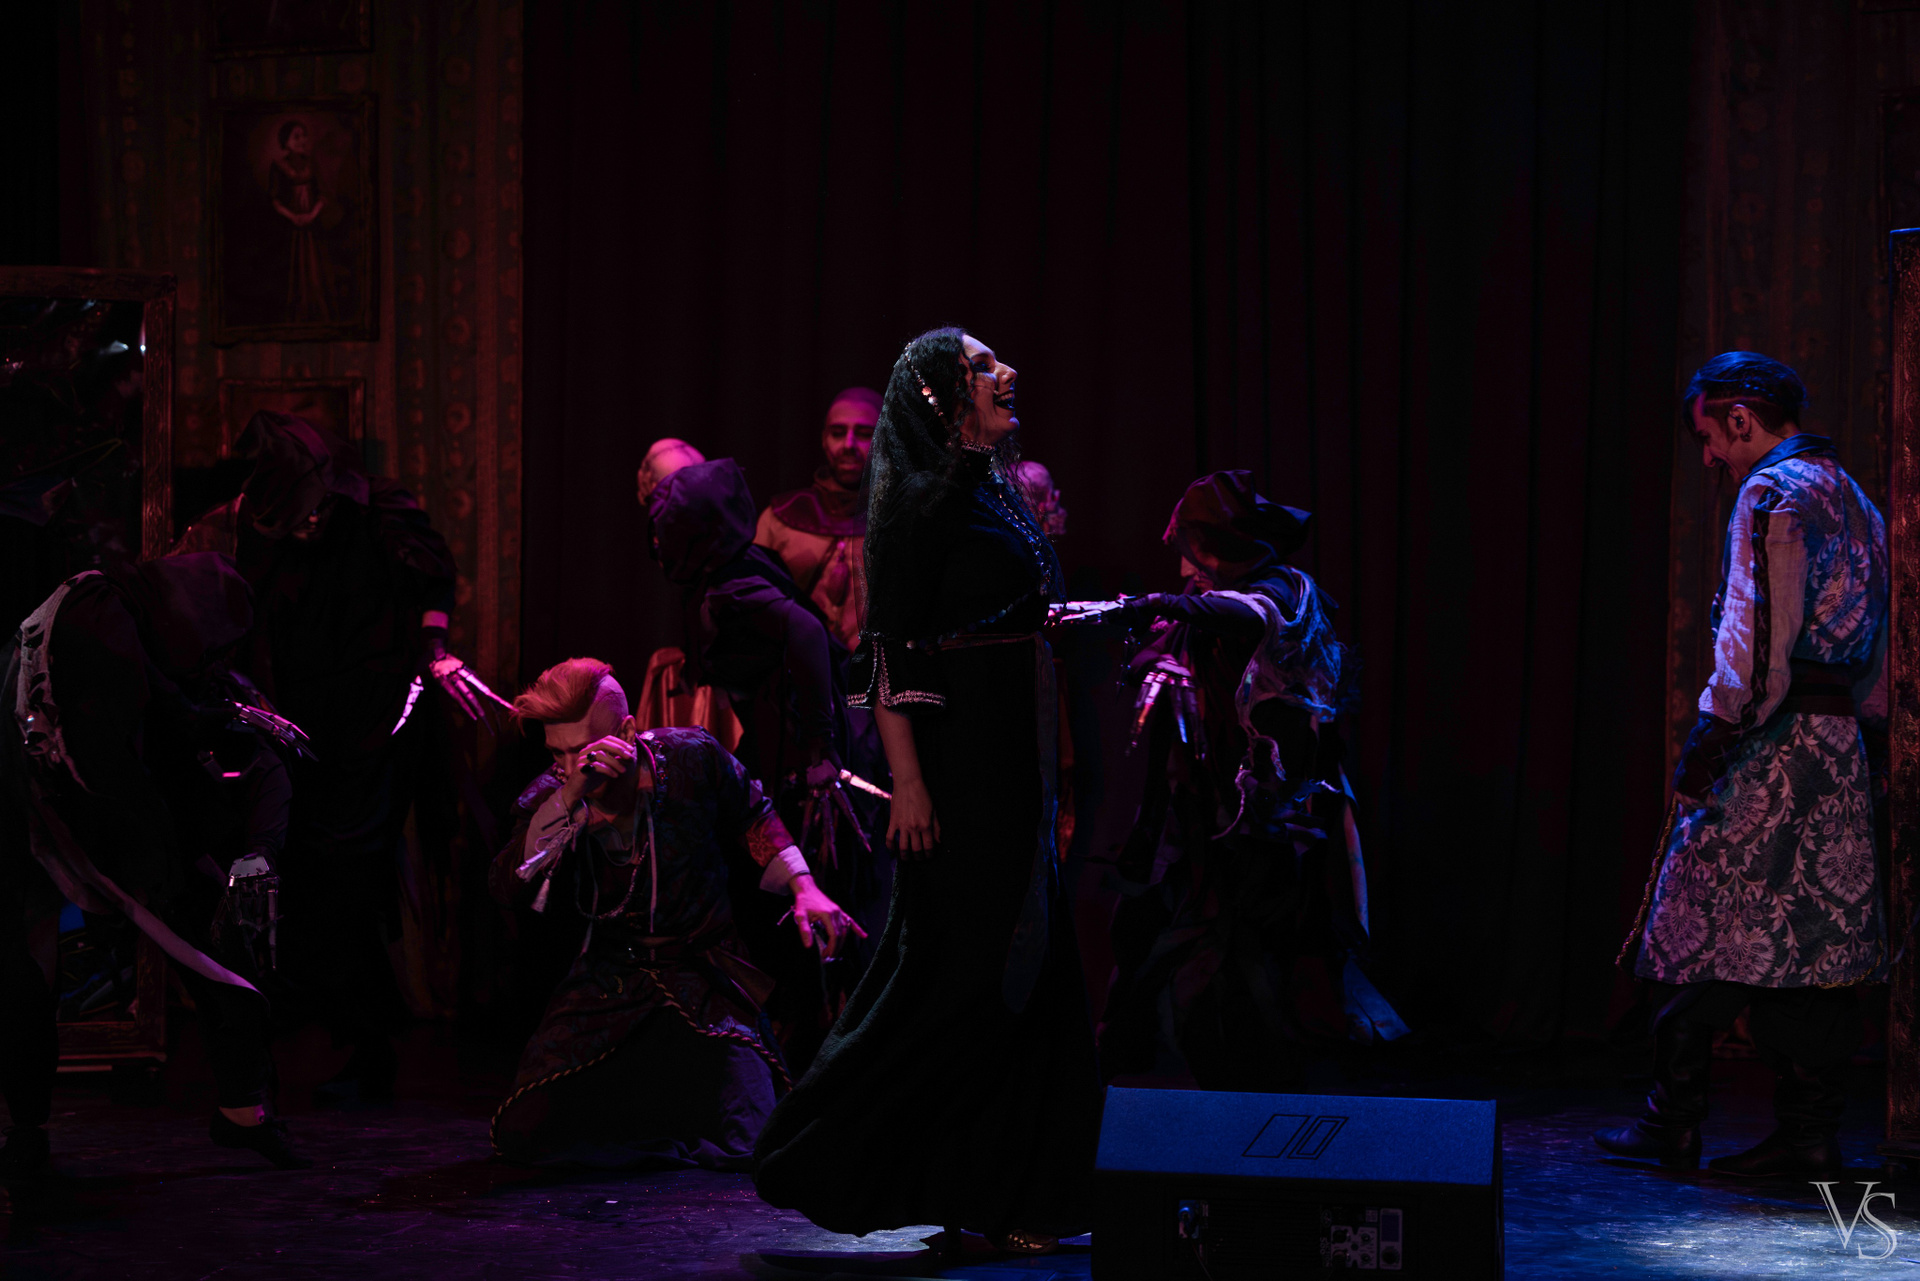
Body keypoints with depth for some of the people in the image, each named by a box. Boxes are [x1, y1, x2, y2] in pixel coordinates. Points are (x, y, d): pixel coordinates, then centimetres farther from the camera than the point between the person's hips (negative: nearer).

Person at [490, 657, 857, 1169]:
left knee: (739, 1143, -18)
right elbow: (508, 888, -24)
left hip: (703, 982, -1)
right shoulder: (549, 798, -7)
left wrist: (804, 887, -3)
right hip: (608, 985, 2)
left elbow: (752, 817, 10)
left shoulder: (691, 758, -10)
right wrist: (567, 801, -33)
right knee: (525, 1133, -11)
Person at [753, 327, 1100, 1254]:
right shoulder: (921, 500, -10)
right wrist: (907, 782, -22)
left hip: (1014, 759, 9)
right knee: (958, 968, -7)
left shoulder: (993, 491, 16)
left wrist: (1047, 783, 17)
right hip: (958, 758, -9)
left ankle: (1009, 1193, 12)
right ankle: (827, 1157, 3)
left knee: (1027, 966, 7)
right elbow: (891, 648, -15)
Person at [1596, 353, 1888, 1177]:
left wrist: (1711, 737, -17)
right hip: (1839, 752, 9)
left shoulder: (1771, 495, -10)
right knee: (1819, 935, 7)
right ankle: (1809, 1132, 7)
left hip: (1769, 745, -9)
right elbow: (1875, 648, 20)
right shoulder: (1852, 499, 19)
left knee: (1701, 930, -2)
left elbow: (1755, 638, -19)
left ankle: (1672, 1124, 0)